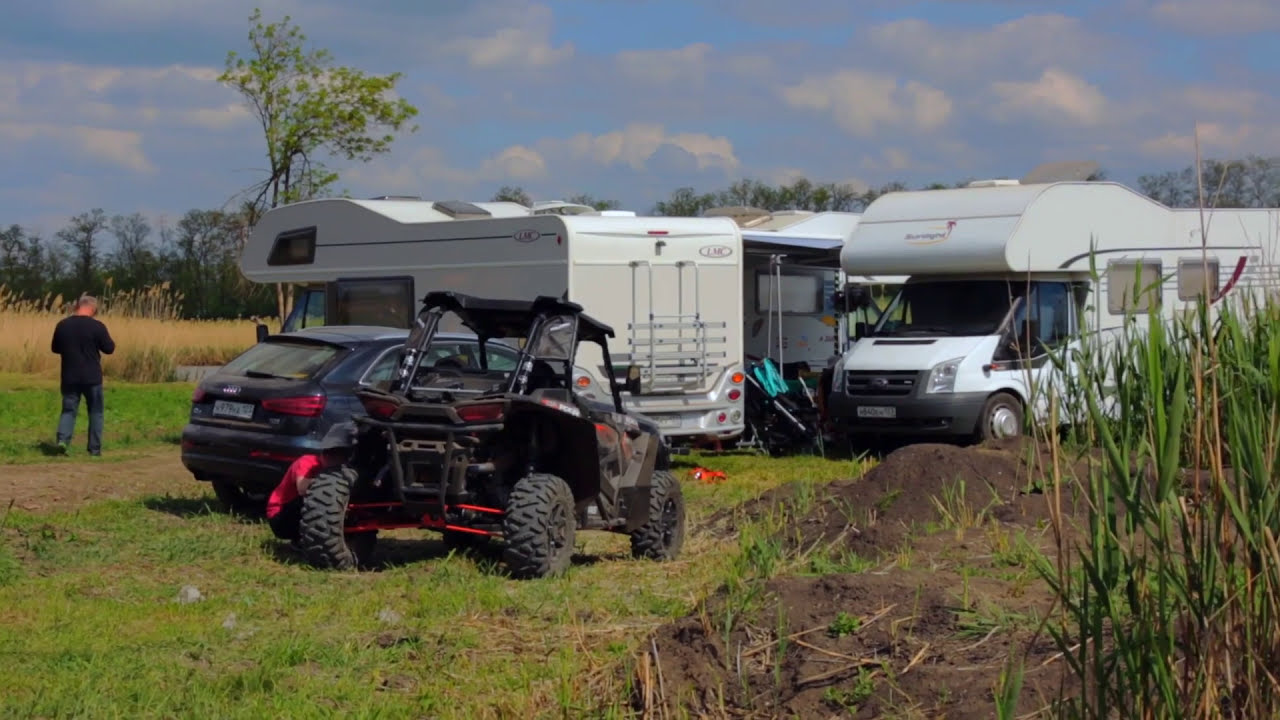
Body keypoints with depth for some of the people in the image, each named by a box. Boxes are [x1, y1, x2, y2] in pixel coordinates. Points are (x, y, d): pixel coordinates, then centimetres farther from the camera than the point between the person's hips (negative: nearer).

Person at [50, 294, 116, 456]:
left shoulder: (62, 325, 0)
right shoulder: (97, 326, -11)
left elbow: (56, 348, 11)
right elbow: (109, 348, -3)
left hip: (69, 377, 2)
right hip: (92, 377, -2)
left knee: (69, 409, 9)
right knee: (95, 412, 9)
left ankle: (63, 439, -14)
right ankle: (95, 448, 10)